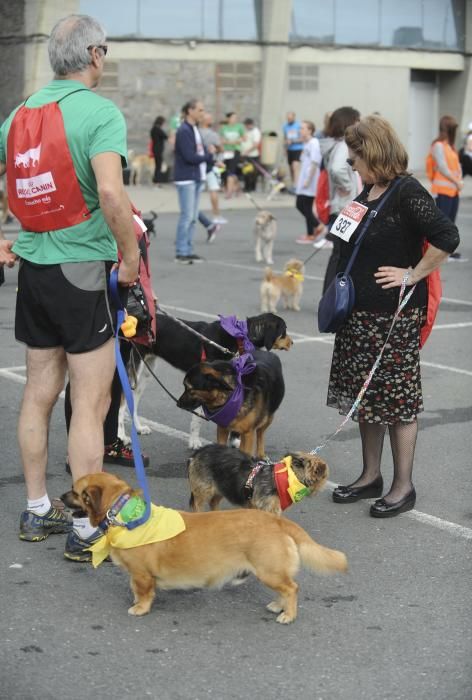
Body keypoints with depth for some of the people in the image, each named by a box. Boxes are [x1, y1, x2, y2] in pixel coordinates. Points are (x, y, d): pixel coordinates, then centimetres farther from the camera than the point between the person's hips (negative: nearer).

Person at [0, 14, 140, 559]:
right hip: (81, 269, -7)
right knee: (90, 404, 0)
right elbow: (111, 193, -27)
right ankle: (85, 530, 6)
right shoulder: (100, 111, -13)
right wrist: (131, 254, -14)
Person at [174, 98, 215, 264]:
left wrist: (212, 160, -4)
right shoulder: (184, 131, -13)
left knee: (193, 217, 10)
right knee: (187, 216, -7)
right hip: (186, 178, -9)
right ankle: (181, 252, -1)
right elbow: (189, 156, -18)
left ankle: (188, 250, 15)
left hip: (197, 178, 9)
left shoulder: (195, 129, 14)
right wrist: (208, 154, -6)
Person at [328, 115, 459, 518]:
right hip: (361, 312, 9)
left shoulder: (408, 193, -15)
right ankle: (370, 477, 27)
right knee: (364, 397, 15)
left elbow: (447, 238, -23)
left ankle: (403, 487, 11)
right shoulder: (369, 192, 11)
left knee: (398, 399, 1)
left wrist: (412, 275, -18)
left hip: (396, 317, -9)